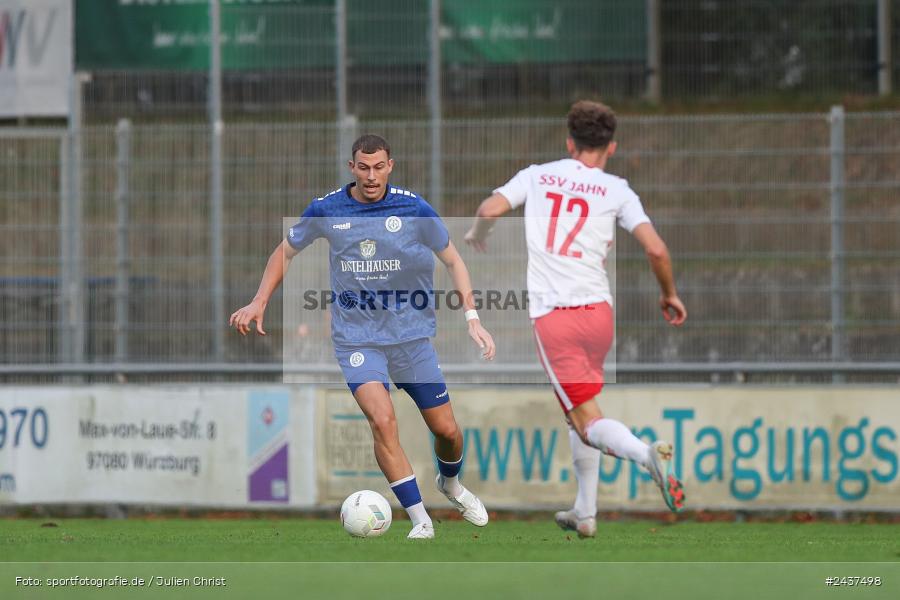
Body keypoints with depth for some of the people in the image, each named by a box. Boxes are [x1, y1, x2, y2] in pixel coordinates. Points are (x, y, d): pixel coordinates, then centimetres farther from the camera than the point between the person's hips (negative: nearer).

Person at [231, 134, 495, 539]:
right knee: (382, 419, -24)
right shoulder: (326, 211, -5)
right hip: (356, 338, -1)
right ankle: (420, 520, -17)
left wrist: (472, 318, -5)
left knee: (446, 430, 5)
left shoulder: (414, 209, -7)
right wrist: (259, 303, 4)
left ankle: (450, 484, 41)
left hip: (411, 334, 1)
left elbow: (452, 260, 4)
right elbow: (286, 252, 12)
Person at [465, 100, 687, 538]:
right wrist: (669, 294, 15)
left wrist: (476, 235, 19)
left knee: (587, 422, -3)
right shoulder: (615, 190, 6)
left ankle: (645, 453, -34)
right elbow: (656, 249, -3)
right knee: (580, 410, 24)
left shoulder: (537, 176, 8)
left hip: (549, 316, -2)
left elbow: (489, 210, -4)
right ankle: (585, 513, 24)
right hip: (597, 311, 2)